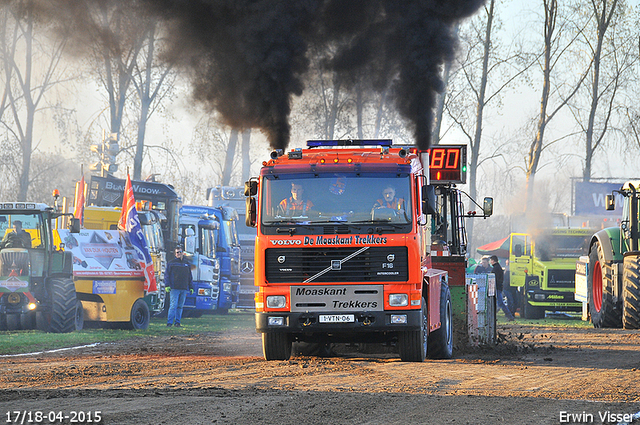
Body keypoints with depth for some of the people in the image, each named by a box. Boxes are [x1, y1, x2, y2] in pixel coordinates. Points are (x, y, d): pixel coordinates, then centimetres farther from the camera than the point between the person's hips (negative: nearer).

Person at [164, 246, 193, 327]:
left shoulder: (187, 264, 17)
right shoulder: (171, 263, 5)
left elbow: (190, 277, 22)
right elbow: (167, 274, 2)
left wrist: (191, 287, 17)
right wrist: (167, 285, -8)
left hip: (184, 289, 4)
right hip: (174, 288, -4)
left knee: (180, 306, 6)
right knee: (173, 305, -11)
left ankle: (177, 322, 11)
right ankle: (169, 322, -11)